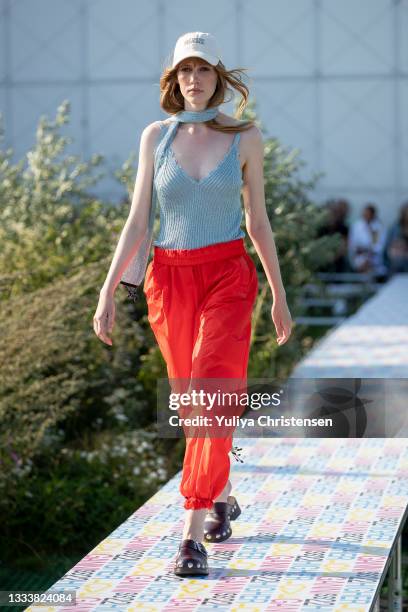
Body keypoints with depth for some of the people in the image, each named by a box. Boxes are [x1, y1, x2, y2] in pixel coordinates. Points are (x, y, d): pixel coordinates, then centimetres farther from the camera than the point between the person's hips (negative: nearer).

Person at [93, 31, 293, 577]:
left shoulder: (245, 137, 0)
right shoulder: (156, 136, 4)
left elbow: (257, 220, 7)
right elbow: (137, 221, 5)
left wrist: (279, 296, 10)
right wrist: (108, 292, -2)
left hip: (228, 277, -2)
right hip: (170, 280, 2)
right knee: (193, 403, 12)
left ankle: (193, 536, -15)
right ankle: (223, 498, 37)